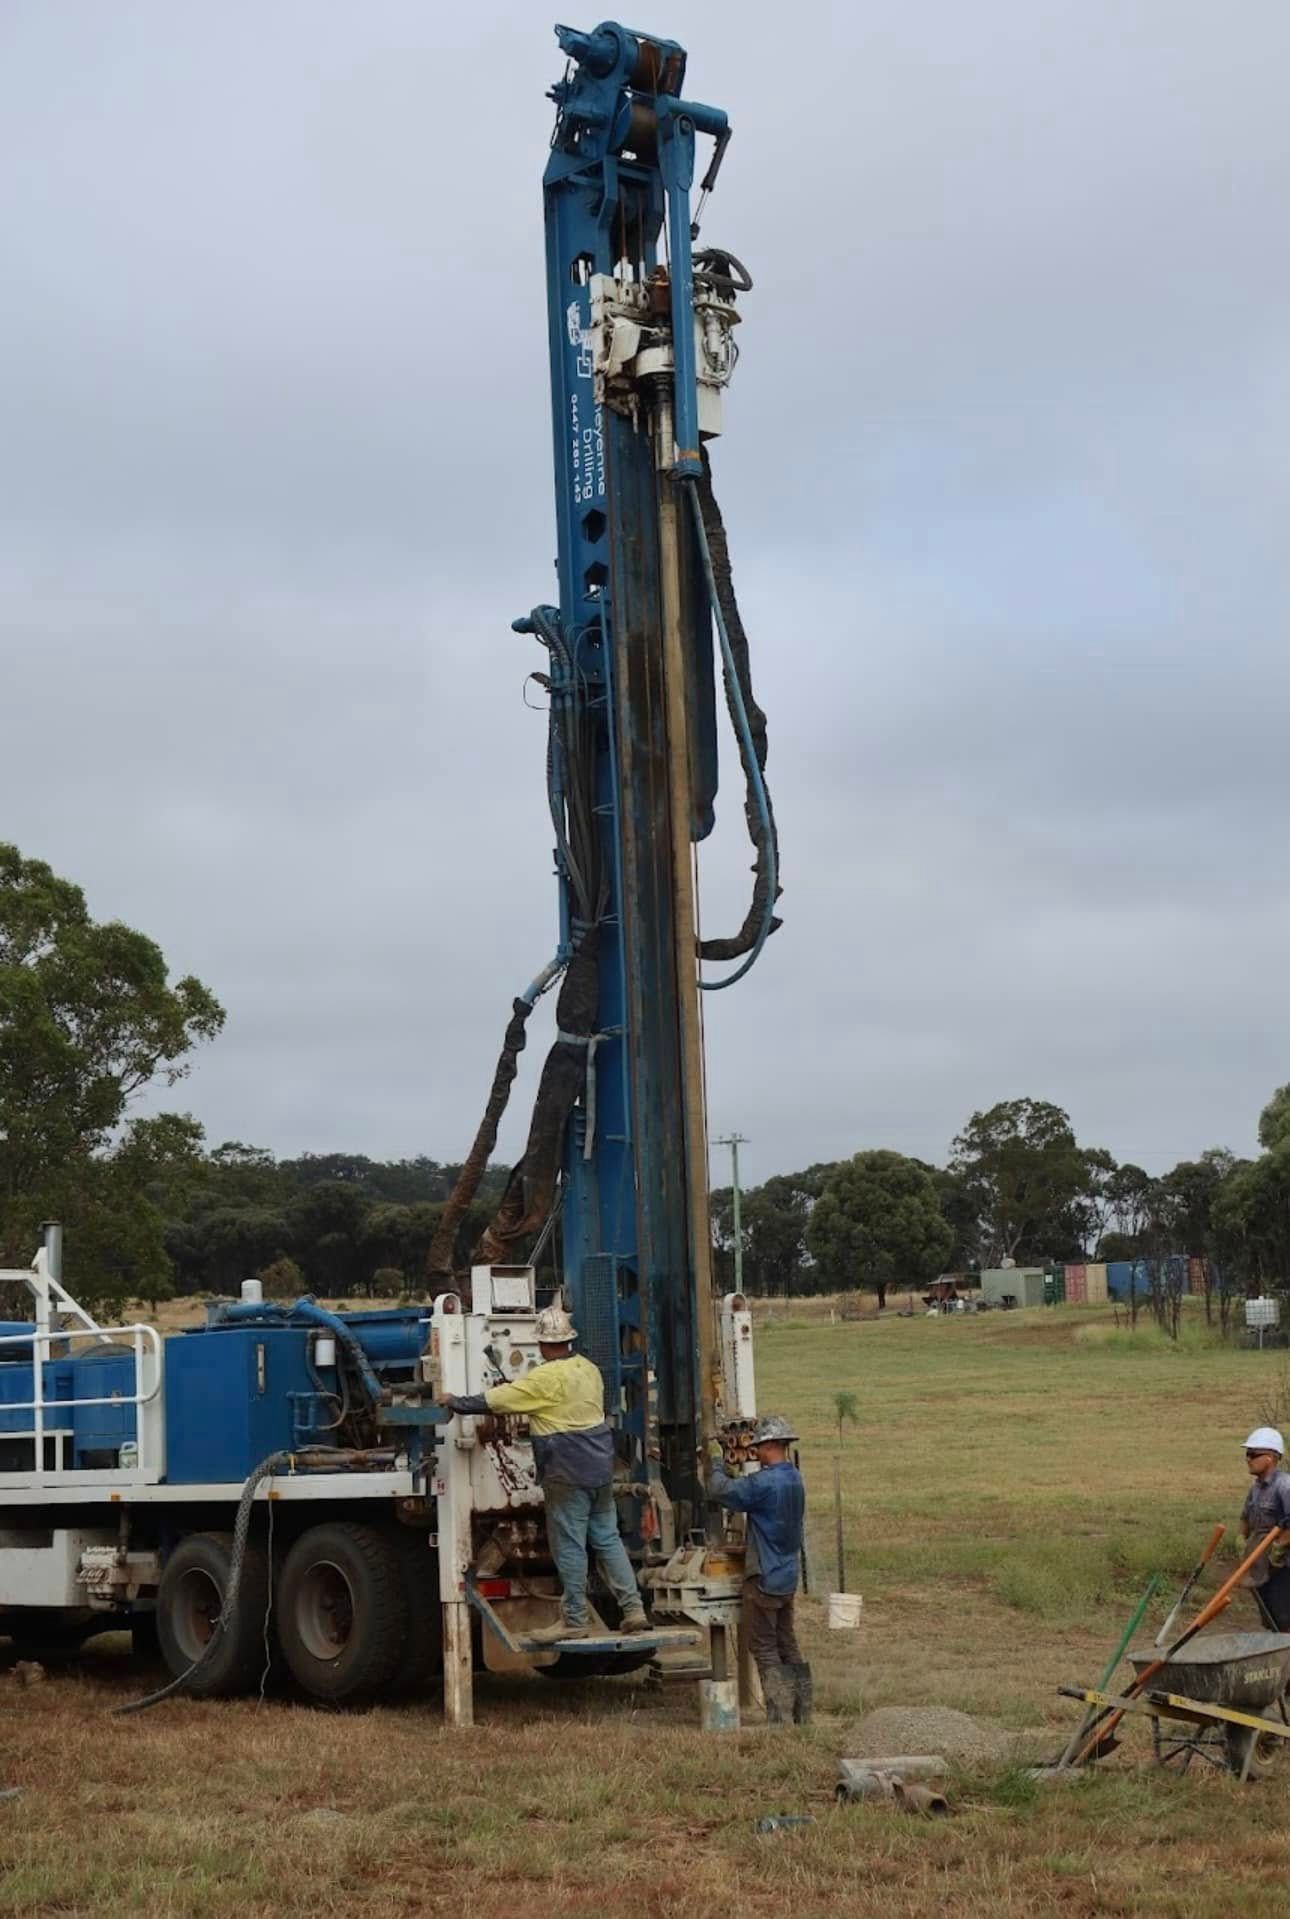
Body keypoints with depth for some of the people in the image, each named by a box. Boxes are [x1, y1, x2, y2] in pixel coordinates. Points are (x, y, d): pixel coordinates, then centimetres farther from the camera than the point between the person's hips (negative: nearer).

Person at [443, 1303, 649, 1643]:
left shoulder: (546, 1378, -15)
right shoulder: (589, 1369, 9)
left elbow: (495, 1400, -12)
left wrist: (455, 1402, 1)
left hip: (567, 1472, -8)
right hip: (600, 1466, 8)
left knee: (569, 1546, -1)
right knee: (607, 1539, 12)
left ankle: (575, 1620, 4)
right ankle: (633, 1609, 10)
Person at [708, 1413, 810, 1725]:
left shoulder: (765, 1483, -21)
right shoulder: (794, 1479, 8)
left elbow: (721, 1491, -17)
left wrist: (717, 1465, 1)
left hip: (765, 1579, -8)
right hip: (788, 1576, 8)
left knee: (764, 1649, -2)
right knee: (788, 1647, 14)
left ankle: (780, 1719, -4)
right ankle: (802, 1716, 16)